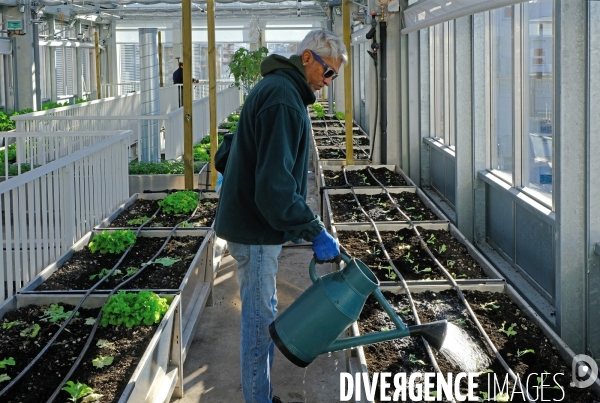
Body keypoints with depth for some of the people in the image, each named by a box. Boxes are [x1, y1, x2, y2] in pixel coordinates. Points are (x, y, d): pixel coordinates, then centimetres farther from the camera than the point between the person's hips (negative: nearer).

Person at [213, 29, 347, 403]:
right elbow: (275, 185, -29)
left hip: (249, 218, 10)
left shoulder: (278, 89, 13)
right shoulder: (283, 99, -22)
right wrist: (315, 231, -25)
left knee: (263, 315, 17)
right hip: (256, 230, -10)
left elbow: (230, 154, 23)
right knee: (260, 319, -1)